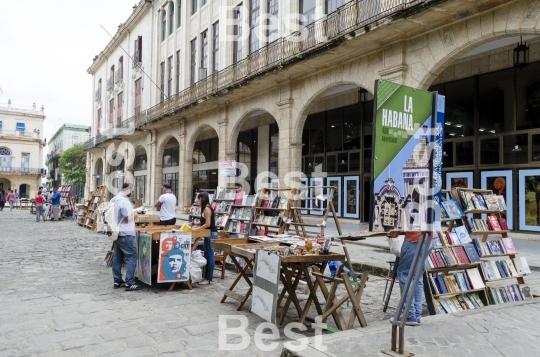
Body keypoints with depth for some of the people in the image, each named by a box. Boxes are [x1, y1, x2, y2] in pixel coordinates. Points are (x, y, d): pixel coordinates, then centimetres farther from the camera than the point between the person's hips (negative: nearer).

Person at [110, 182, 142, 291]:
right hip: (126, 234, -10)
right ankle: (129, 283, -5)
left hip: (117, 233, 10)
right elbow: (129, 218, -22)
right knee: (131, 257, -5)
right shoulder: (124, 201, -19)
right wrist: (135, 215, -2)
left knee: (117, 257, 13)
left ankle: (117, 281, 19)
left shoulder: (114, 199, 11)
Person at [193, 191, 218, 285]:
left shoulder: (207, 209, -15)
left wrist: (197, 229, -12)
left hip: (211, 234, -10)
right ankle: (206, 277, 20)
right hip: (209, 234, 10)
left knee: (210, 256, -5)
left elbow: (208, 224, -19)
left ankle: (209, 279, 0)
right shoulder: (205, 208, 15)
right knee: (207, 256, 13)